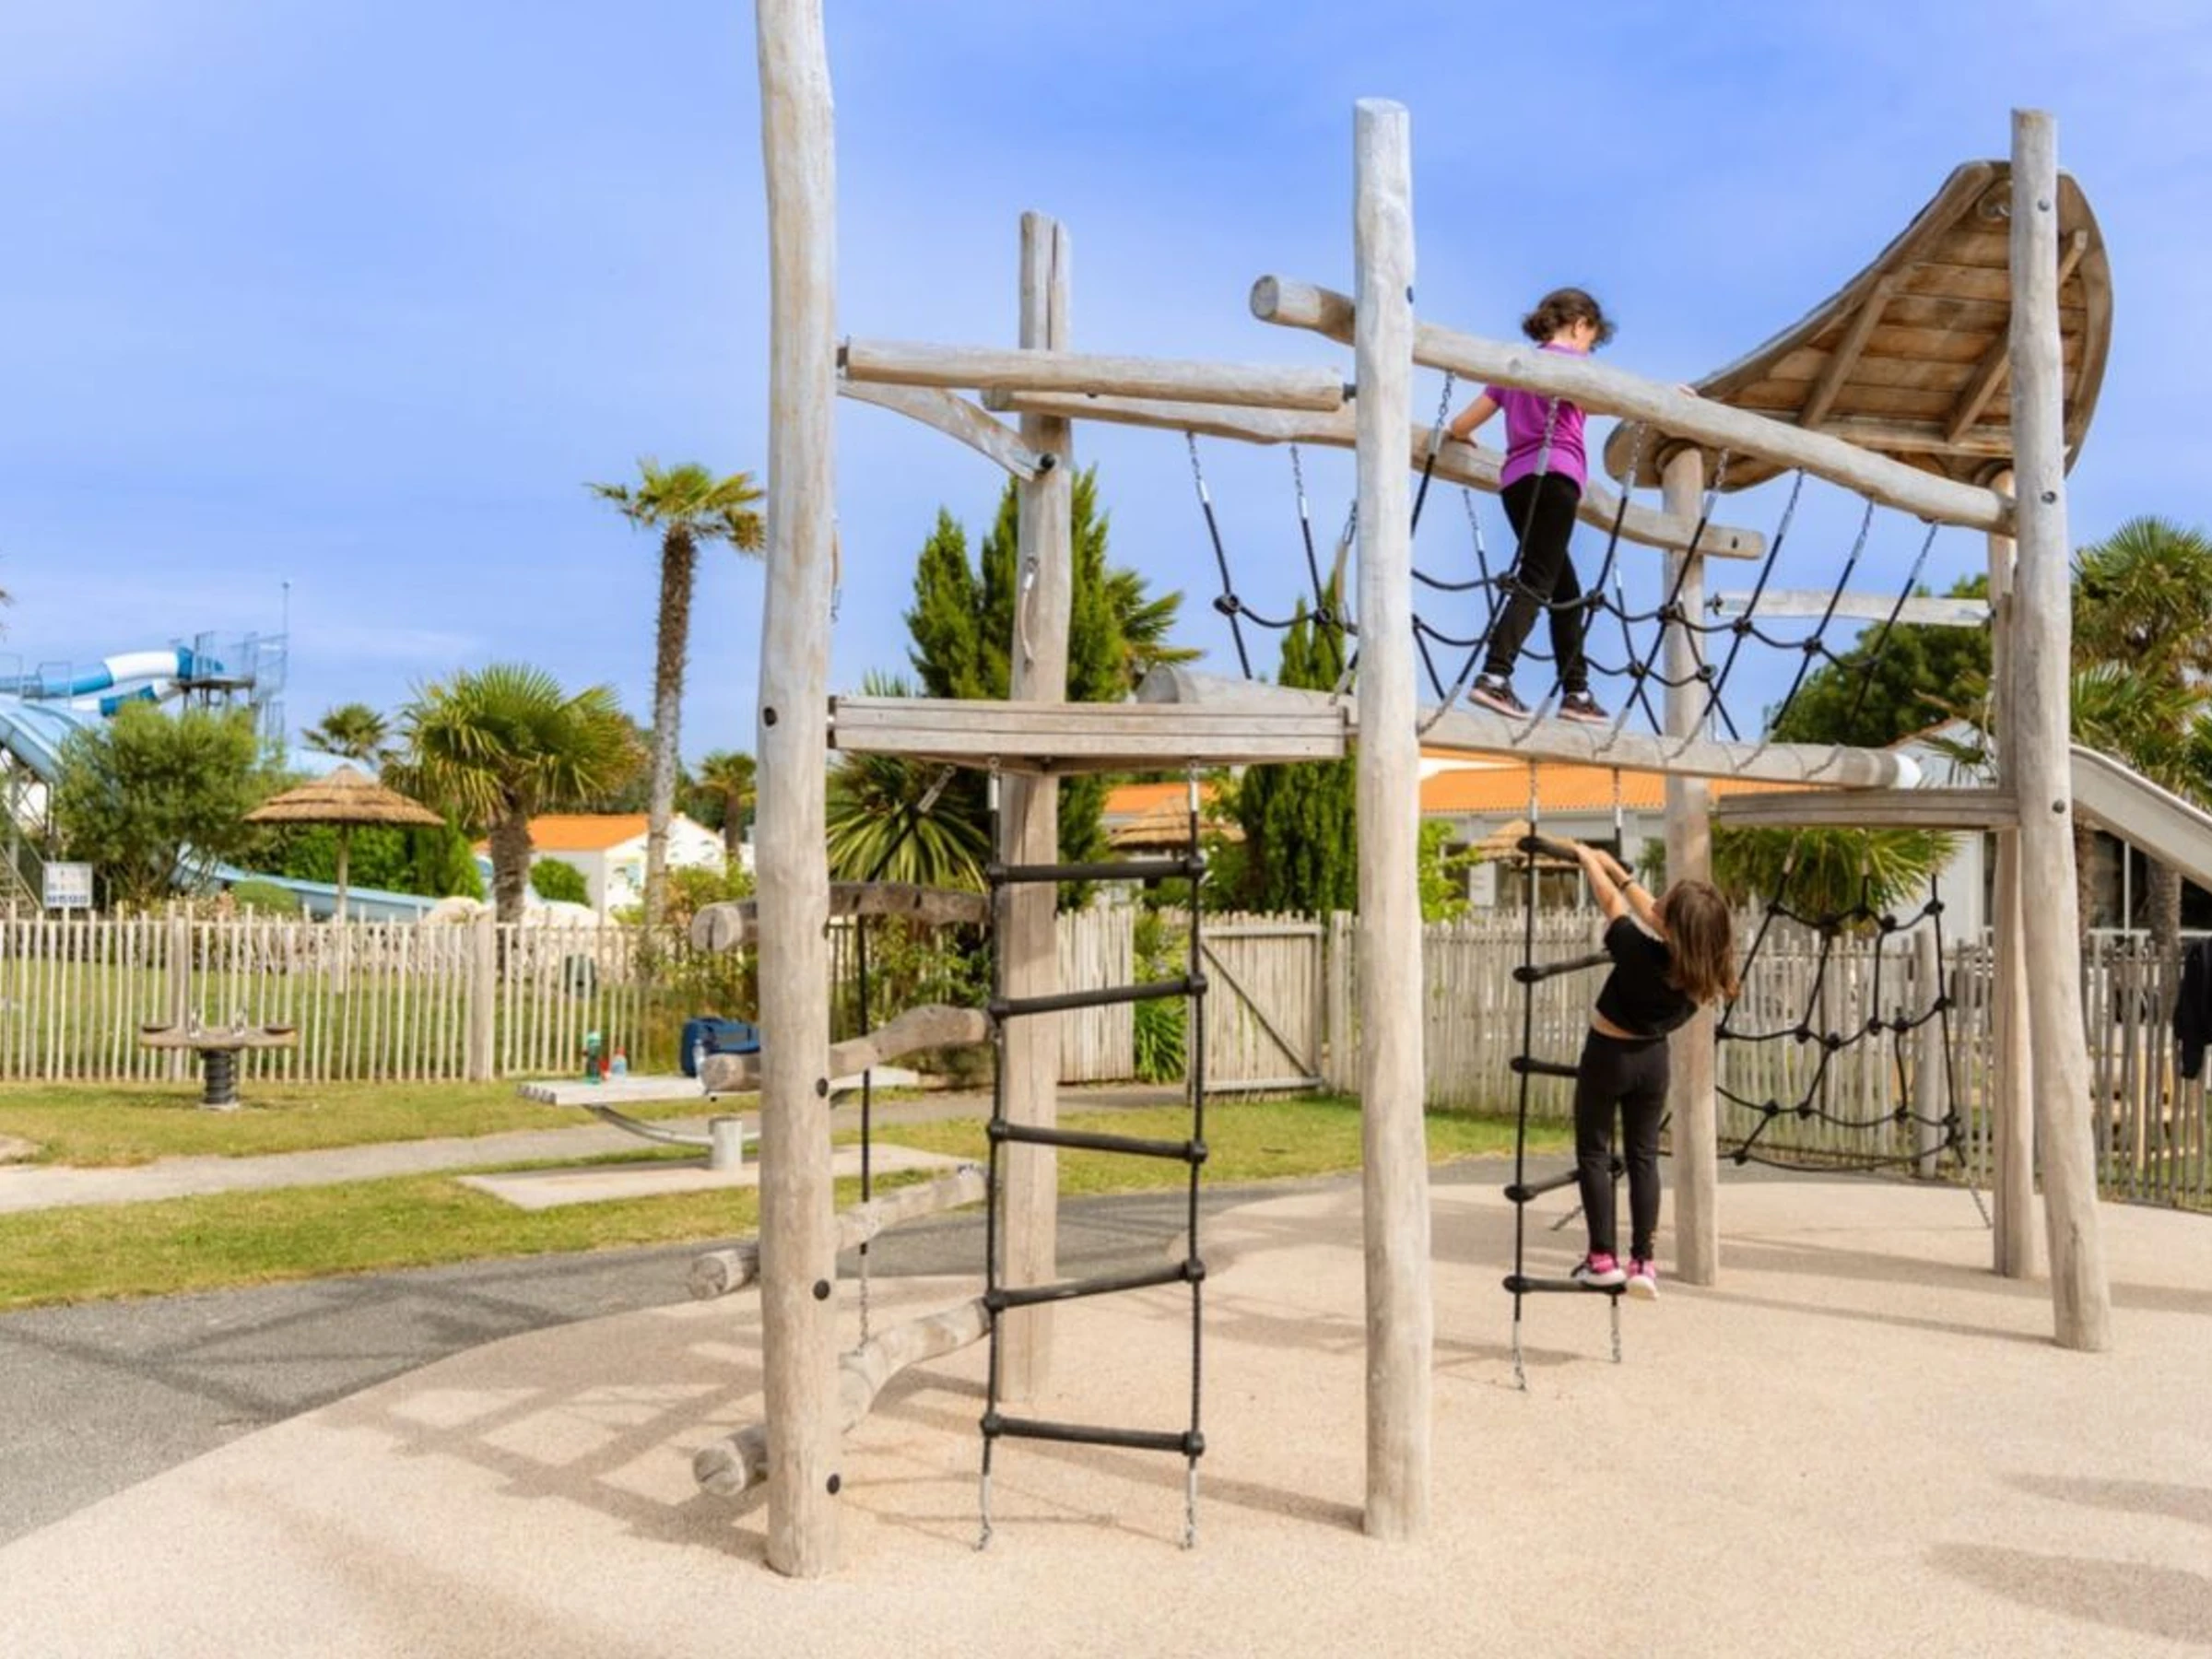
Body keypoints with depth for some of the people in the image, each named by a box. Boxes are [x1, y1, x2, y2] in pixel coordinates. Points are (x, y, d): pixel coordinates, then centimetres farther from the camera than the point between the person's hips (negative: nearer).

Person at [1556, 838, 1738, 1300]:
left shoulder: (1640, 952, -28)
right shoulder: (1702, 968, -11)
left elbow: (1611, 901, -12)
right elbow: (1649, 915, 3)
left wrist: (1589, 859, 6)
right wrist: (1617, 869, 13)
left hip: (1607, 1054, -5)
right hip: (1652, 1058, 5)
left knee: (1593, 1154, 7)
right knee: (1644, 1155, 12)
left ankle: (1602, 1260, 7)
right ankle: (1643, 1262, 9)